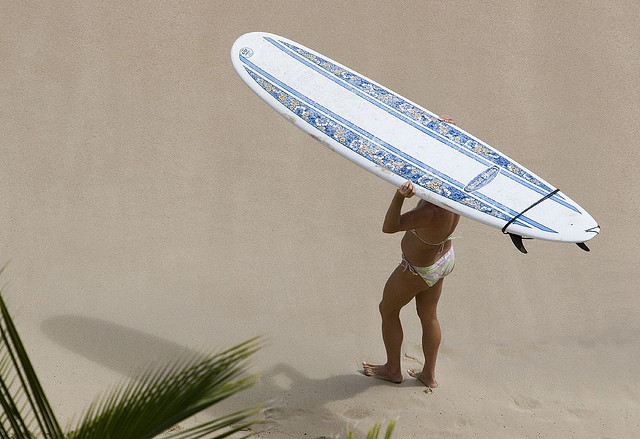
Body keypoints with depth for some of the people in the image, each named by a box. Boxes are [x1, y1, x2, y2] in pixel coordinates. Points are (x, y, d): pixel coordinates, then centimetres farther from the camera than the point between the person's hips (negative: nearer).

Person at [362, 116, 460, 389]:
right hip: (445, 259, 8)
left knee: (387, 310, 18)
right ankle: (429, 375, 41)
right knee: (428, 316, 24)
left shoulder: (432, 212, -42)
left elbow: (389, 227, -46)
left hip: (418, 271, -8)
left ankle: (392, 369, 37)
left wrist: (400, 196, -59)